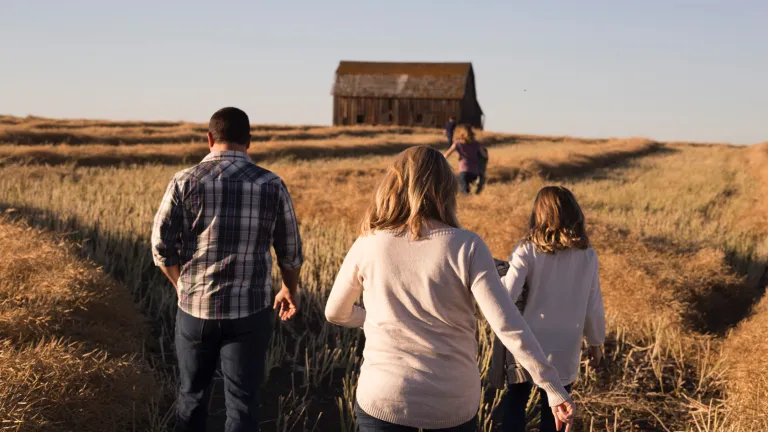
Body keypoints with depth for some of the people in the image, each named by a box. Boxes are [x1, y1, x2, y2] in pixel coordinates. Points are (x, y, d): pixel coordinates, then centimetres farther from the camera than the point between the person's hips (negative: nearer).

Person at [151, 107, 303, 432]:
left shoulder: (185, 182, -6)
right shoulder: (272, 186, -3)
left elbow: (162, 245, -5)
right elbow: (290, 252, 5)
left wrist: (183, 287, 13)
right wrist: (290, 291, 24)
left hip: (196, 307, 1)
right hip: (250, 311, -1)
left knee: (192, 393, 20)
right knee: (242, 402, 6)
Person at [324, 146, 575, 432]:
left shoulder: (367, 245, -6)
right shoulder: (466, 247, -12)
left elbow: (336, 313, 8)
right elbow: (507, 324, -17)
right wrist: (553, 387, -10)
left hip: (383, 397, 1)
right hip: (454, 401, 0)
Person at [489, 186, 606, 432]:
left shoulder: (527, 251, -13)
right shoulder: (587, 256, -6)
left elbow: (506, 297, -21)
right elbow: (593, 307, 0)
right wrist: (596, 342, 15)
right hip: (563, 352, 1)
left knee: (514, 404, 18)